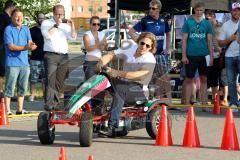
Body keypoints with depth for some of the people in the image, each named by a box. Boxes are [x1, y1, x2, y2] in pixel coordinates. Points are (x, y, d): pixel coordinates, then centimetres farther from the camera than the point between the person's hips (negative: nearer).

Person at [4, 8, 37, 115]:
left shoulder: (26, 29, 13)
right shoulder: (8, 29, -4)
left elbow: (30, 43, 8)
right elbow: (10, 46, -12)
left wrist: (31, 45, -18)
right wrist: (26, 47, -21)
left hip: (24, 63, 6)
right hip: (12, 63, -6)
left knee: (23, 88, 10)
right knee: (10, 88, -6)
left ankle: (20, 109, 20)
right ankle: (7, 110, -3)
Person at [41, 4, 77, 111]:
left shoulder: (65, 25, 17)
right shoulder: (46, 23, 5)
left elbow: (73, 37, 5)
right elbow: (47, 35, -13)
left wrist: (72, 26, -10)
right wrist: (56, 25, -15)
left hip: (63, 56, 5)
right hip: (51, 55, -5)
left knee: (59, 82, 5)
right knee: (50, 80, -13)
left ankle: (55, 103, 10)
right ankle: (48, 104, -18)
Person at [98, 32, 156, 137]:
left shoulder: (150, 59, -8)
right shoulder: (131, 48, 9)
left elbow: (140, 75, -26)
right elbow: (111, 55, 6)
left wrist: (118, 73, -37)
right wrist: (102, 62, -18)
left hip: (139, 90, -6)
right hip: (124, 84, 6)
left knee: (118, 89, -36)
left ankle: (112, 128, -41)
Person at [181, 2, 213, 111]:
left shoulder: (207, 23, 7)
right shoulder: (188, 22, 2)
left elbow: (209, 41, 8)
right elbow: (184, 39, 1)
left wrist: (211, 56, 1)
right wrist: (184, 56, -5)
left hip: (203, 55, 2)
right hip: (191, 55, -2)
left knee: (204, 79, 5)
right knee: (189, 80, 2)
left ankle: (204, 103, 9)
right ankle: (187, 104, 6)